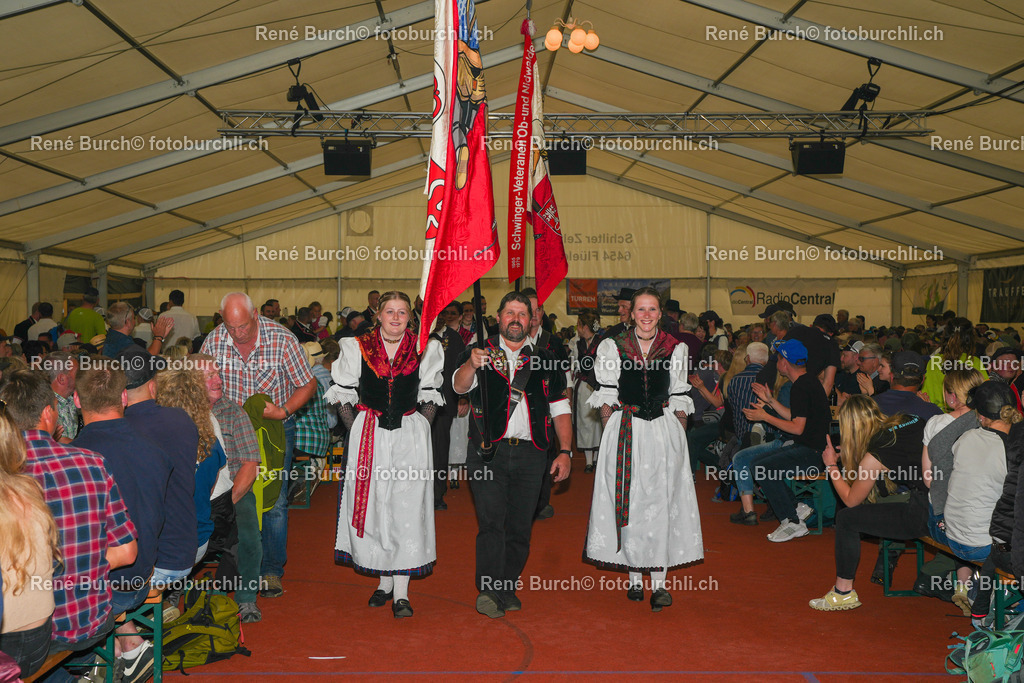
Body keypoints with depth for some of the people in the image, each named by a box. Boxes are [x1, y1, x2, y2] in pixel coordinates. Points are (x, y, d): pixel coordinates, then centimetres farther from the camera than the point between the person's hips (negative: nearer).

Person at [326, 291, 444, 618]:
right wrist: (357, 431, 0)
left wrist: (418, 431, 1)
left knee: (406, 509, -3)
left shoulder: (424, 349, 2)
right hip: (369, 436, 1)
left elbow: (430, 398, 9)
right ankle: (385, 581, 21)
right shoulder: (357, 348, 1)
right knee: (373, 507, 4)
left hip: (410, 435, 0)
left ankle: (401, 592, 3)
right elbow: (343, 396, 6)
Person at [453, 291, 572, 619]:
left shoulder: (544, 360, 14)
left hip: (530, 455, 2)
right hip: (489, 451, -2)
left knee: (520, 527, 6)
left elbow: (560, 408, 13)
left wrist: (565, 451, 3)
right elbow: (459, 385, -11)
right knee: (491, 521, -10)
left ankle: (507, 588, 18)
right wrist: (472, 365, -33)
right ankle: (488, 590, -8)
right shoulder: (480, 353, 7)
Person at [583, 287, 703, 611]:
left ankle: (659, 582, 4)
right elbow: (606, 396, 4)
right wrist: (612, 432, -4)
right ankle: (634, 578, 15)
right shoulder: (612, 347, 3)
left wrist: (678, 434, 0)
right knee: (629, 504, 3)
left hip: (664, 432, 0)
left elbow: (680, 398, 8)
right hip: (624, 432, 0)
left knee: (661, 504, -2)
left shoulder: (675, 349, 5)